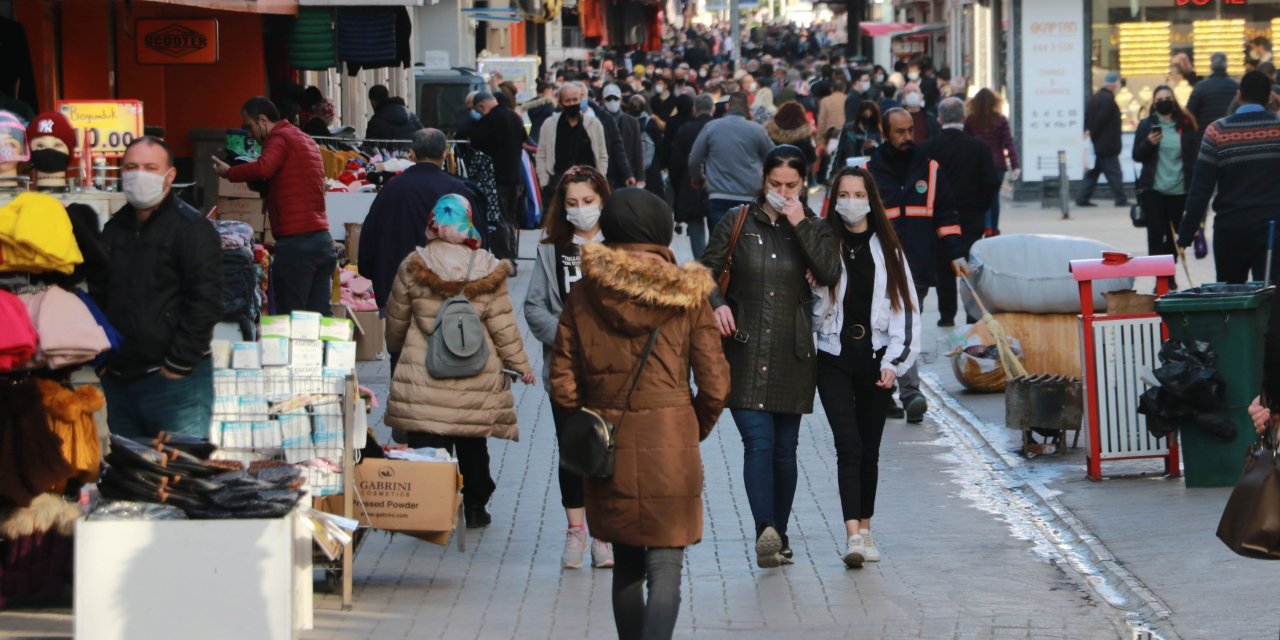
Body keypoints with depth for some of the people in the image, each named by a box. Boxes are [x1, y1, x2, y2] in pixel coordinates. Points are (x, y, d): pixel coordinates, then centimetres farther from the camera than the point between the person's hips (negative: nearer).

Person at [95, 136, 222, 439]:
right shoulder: (114, 229, 16)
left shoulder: (192, 229, -6)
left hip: (175, 380, -7)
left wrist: (178, 367, -15)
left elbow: (205, 303, -13)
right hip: (119, 380, 7)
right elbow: (98, 296, 23)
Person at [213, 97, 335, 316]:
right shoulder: (305, 139, 22)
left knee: (289, 316, -5)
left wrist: (229, 173, -11)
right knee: (320, 314, 7)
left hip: (296, 242, -9)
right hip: (323, 238, 9)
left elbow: (263, 168, -25)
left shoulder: (279, 138, -7)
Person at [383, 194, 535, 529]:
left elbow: (396, 318, 9)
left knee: (427, 444, 0)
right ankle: (475, 508, 26)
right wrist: (520, 364, 12)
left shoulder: (412, 268, -5)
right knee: (473, 447, 16)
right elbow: (503, 326, -2)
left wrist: (395, 347, 30)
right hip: (477, 382, 1)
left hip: (422, 377, -1)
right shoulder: (487, 272, -6)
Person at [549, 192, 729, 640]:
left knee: (626, 565, 18)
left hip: (608, 448, 3)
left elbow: (563, 384, -2)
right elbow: (714, 384, -4)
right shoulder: (686, 295, -4)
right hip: (671, 445, -3)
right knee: (665, 569, -3)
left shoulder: (584, 295, -1)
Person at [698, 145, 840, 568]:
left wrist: (800, 225, -12)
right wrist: (716, 303, -14)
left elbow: (829, 274, -9)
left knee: (784, 449, 7)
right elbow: (706, 270, 5)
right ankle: (765, 533, -25)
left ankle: (779, 537, 18)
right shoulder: (738, 223, 6)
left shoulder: (813, 228, 8)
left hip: (792, 355, 2)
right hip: (745, 351, -2)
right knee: (758, 442, -15)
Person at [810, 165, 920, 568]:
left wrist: (895, 362, -2)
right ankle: (853, 534, -21)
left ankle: (865, 530, 20)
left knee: (869, 449, 8)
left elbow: (905, 307, 6)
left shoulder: (886, 249, 7)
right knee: (848, 445, -14)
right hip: (834, 358, -2)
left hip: (876, 359, 2)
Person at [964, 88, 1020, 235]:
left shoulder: (970, 121, -3)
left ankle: (986, 227, -19)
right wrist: (1015, 165, -4)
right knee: (994, 196, 14)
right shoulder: (1001, 120, -3)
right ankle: (994, 228, 19)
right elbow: (1009, 144, -5)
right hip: (997, 163, 1)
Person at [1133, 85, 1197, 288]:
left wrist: (1193, 187, -1)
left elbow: (1192, 158, 6)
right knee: (1155, 233, -7)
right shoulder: (1147, 125, 3)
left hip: (1179, 190, 1)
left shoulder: (1185, 125, 5)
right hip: (1153, 189, -1)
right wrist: (1148, 143, -16)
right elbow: (1137, 156, 5)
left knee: (1173, 234, 8)